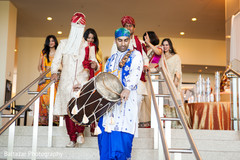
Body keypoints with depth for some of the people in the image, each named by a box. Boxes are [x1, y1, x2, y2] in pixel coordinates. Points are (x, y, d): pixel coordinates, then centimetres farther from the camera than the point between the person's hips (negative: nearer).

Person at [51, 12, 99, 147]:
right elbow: (57, 60, 13)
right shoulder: (64, 44, 17)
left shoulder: (88, 46, 14)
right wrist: (54, 72, -4)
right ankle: (73, 138, 5)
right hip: (66, 79, 2)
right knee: (68, 107, -3)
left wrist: (94, 65, -16)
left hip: (82, 79, -2)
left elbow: (93, 61, 7)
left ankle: (80, 132, -7)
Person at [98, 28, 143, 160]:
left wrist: (127, 88, -31)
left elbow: (136, 72, -13)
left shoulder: (135, 55, 6)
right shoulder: (111, 59, 23)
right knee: (106, 133, -2)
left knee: (122, 134, -13)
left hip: (126, 99, -5)